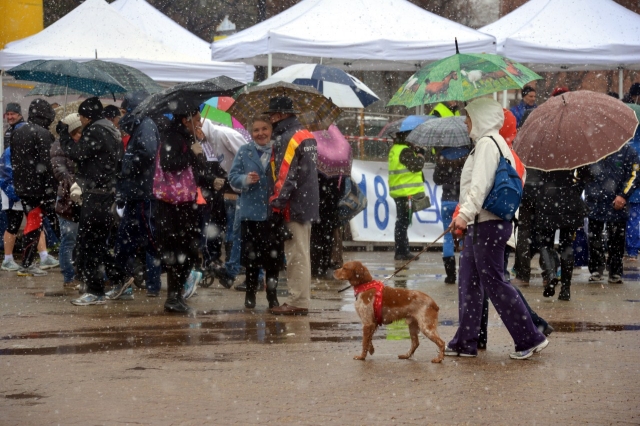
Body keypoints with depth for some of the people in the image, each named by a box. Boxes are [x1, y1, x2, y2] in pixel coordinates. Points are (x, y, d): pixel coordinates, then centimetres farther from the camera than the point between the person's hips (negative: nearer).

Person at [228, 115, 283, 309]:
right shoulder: (244, 152, 6)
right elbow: (233, 177, 5)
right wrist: (246, 179, -15)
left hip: (274, 211, 0)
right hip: (251, 212, 0)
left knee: (273, 255, 3)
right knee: (251, 256, 5)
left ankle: (272, 295, 14)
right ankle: (250, 294, 16)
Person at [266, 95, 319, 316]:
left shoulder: (288, 138, -15)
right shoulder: (306, 135, 16)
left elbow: (287, 175, -21)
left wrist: (277, 202, -18)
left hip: (294, 206, -10)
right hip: (307, 204, 10)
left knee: (296, 255, -8)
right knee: (300, 254, 16)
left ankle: (298, 302, -7)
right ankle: (300, 299, 22)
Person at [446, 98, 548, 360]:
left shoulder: (488, 143, -13)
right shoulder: (492, 142, 19)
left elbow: (480, 184, -25)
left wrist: (465, 214, -31)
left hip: (488, 225, -10)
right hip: (480, 223, 10)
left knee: (493, 282, -7)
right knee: (469, 283, 11)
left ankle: (531, 338, -3)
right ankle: (466, 342, 15)